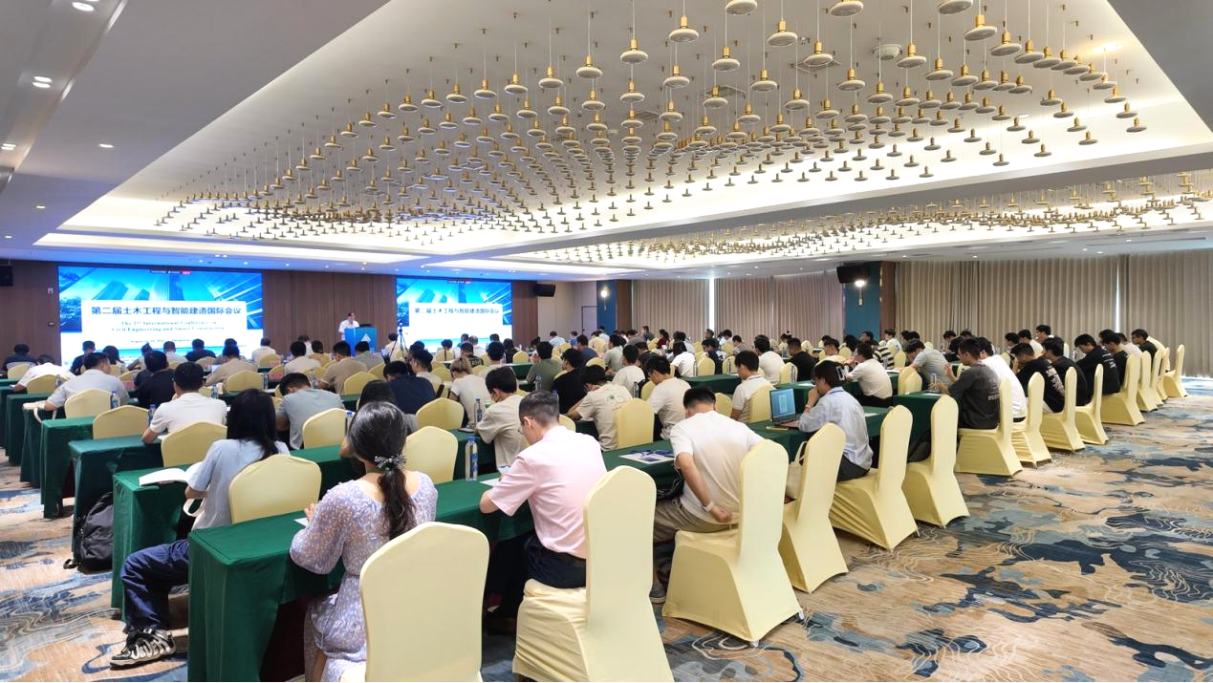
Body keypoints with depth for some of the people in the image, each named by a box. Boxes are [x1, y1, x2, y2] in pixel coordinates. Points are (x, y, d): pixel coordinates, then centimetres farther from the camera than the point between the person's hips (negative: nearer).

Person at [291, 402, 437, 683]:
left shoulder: (342, 498, -21)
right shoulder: (426, 483, -7)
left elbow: (311, 560, -5)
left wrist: (315, 522, 13)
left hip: (366, 630, -4)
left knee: (315, 611, 29)